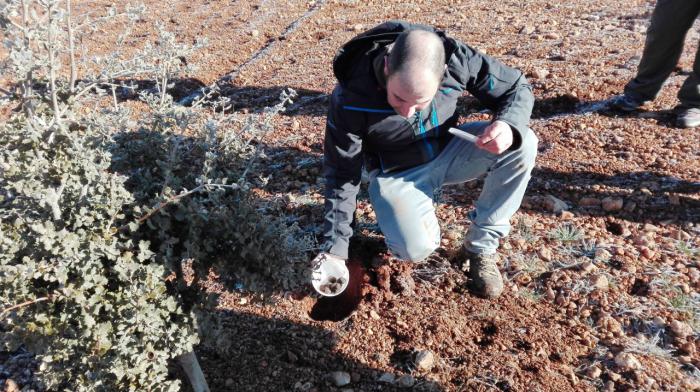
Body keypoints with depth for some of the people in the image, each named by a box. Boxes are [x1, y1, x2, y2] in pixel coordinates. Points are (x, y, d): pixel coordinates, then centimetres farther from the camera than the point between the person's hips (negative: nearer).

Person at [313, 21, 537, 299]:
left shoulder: (456, 59, -24)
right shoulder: (351, 98, -28)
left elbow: (517, 88, -8)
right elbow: (342, 175, -16)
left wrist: (508, 125, -32)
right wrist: (335, 245, -16)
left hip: (448, 151, 3)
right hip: (396, 172, -3)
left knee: (522, 143, -22)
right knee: (416, 248, -29)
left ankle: (481, 246, -8)